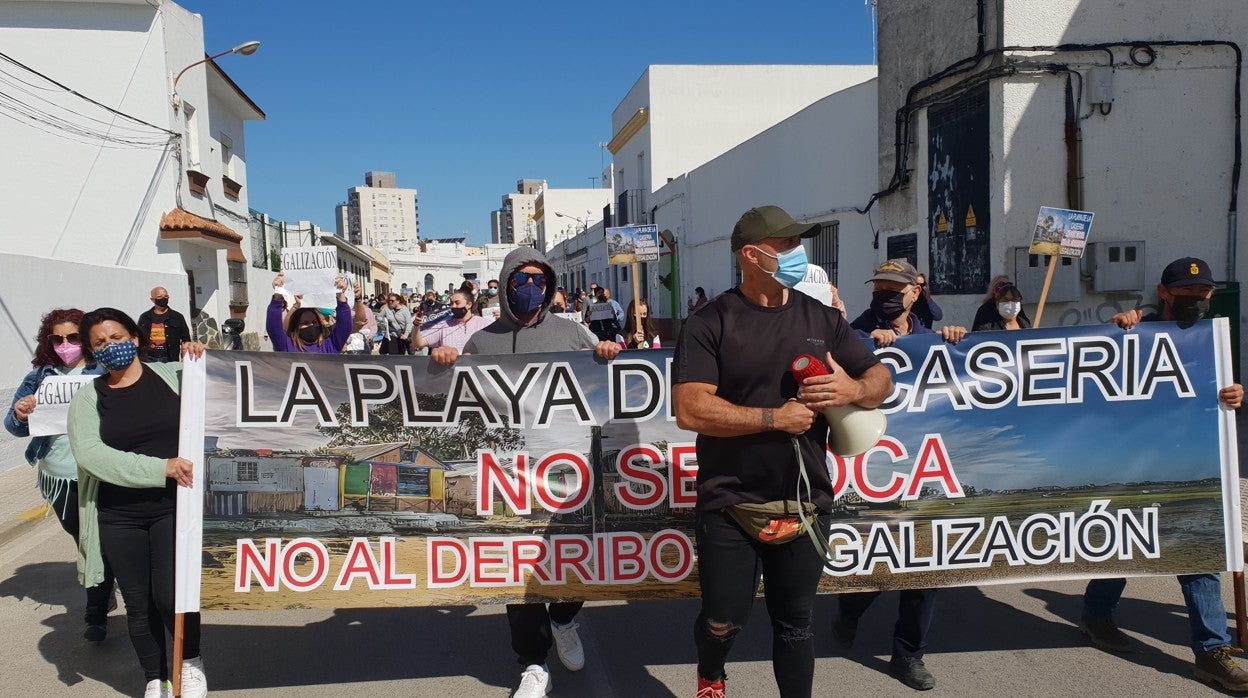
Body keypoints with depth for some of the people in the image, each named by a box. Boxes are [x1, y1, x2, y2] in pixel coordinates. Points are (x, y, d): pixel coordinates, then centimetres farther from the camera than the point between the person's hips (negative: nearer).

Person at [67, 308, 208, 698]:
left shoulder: (173, 376, 3)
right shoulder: (88, 397, 3)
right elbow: (89, 454, -13)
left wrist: (200, 358, -6)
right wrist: (160, 467, -22)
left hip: (174, 509, -2)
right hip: (119, 519, 2)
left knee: (170, 595, -10)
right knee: (138, 604, 10)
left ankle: (191, 661, 18)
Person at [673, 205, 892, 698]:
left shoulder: (821, 319, 5)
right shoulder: (709, 323, -9)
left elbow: (882, 378, 12)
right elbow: (690, 410, -18)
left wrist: (854, 389, -11)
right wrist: (776, 418, -18)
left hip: (805, 502, 3)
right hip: (731, 504, -3)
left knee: (795, 623, 14)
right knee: (724, 621, 9)